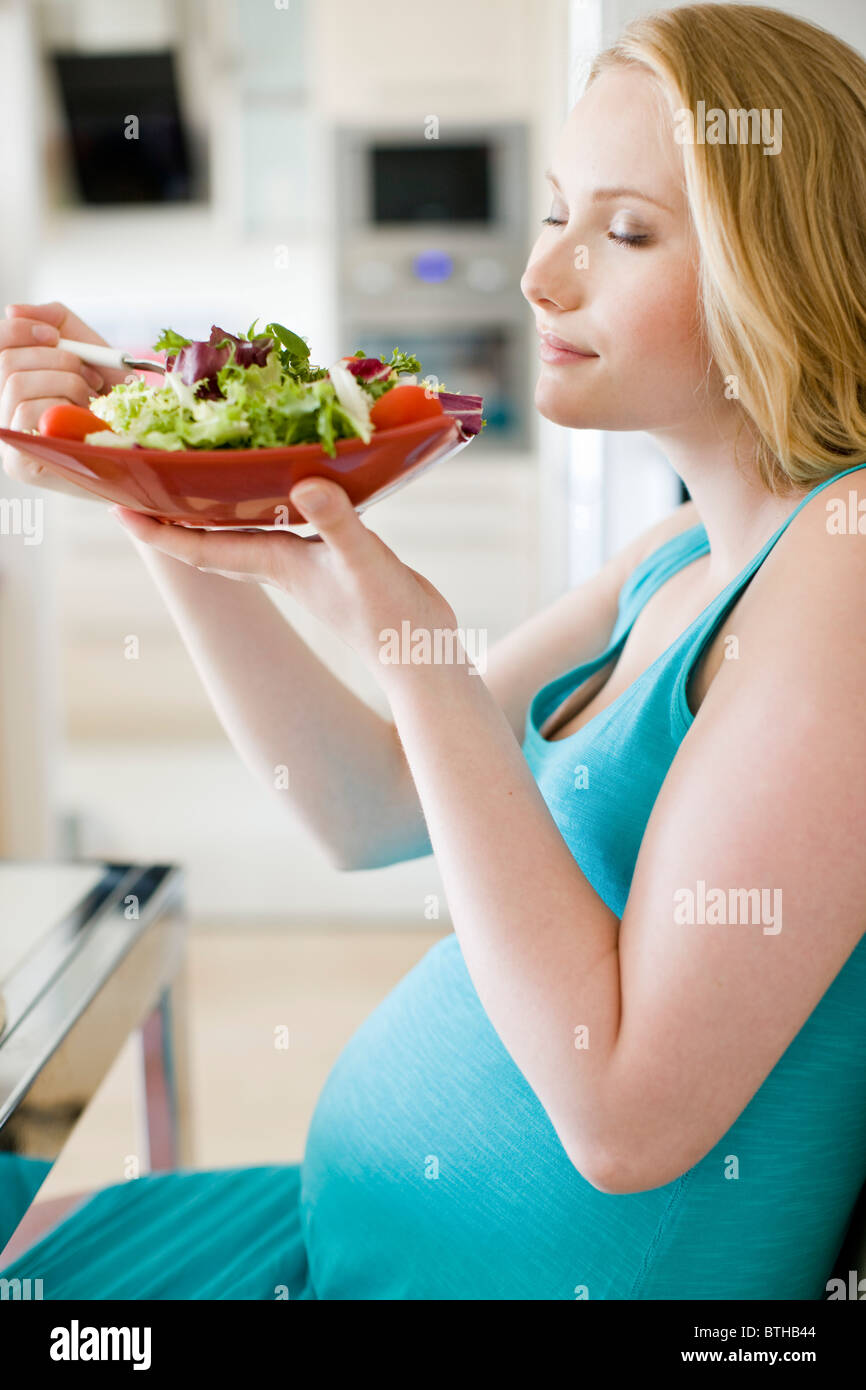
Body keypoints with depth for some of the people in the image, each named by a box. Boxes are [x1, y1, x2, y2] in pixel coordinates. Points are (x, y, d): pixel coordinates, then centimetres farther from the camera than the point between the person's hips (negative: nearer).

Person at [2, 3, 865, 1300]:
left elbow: (630, 1113, -26)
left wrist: (415, 652, -27)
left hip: (557, 1264, -7)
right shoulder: (685, 557, 5)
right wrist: (160, 504, -4)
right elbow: (374, 809, 6)